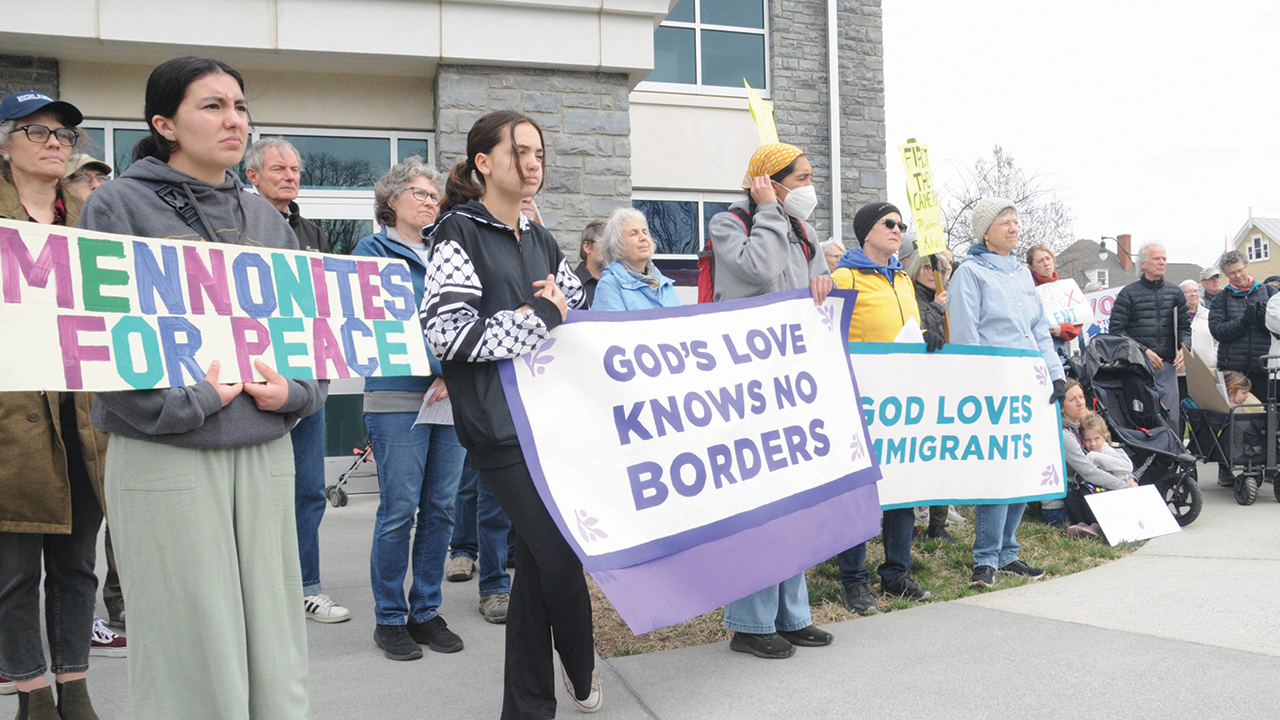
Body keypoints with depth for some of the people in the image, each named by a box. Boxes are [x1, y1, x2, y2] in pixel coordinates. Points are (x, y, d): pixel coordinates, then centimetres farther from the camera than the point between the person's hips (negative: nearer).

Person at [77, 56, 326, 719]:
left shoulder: (265, 218, 14)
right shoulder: (119, 205, -1)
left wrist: (294, 391, -4)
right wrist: (189, 398, -15)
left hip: (265, 451, 5)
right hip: (165, 457, -4)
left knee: (273, 639, 9)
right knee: (188, 646, 1)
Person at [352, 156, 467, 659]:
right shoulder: (373, 249, 4)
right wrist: (435, 367, -16)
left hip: (451, 397, 5)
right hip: (398, 396, -5)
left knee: (441, 508, 7)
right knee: (399, 511, -4)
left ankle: (426, 611, 19)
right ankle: (390, 618, 11)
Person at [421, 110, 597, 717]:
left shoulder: (540, 241, 17)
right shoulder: (459, 234, -4)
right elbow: (448, 333, -16)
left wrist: (558, 311, -3)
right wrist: (542, 318, -11)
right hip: (500, 423, -7)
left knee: (539, 561, 10)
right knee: (562, 556, -8)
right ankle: (581, 671, 21)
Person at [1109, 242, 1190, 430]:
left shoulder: (1175, 293, 14)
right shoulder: (1129, 293, 1)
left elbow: (1184, 326, 17)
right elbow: (1117, 330, -4)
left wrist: (1184, 347, -4)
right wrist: (1144, 351, -11)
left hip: (1167, 365, 4)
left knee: (1172, 417, 4)